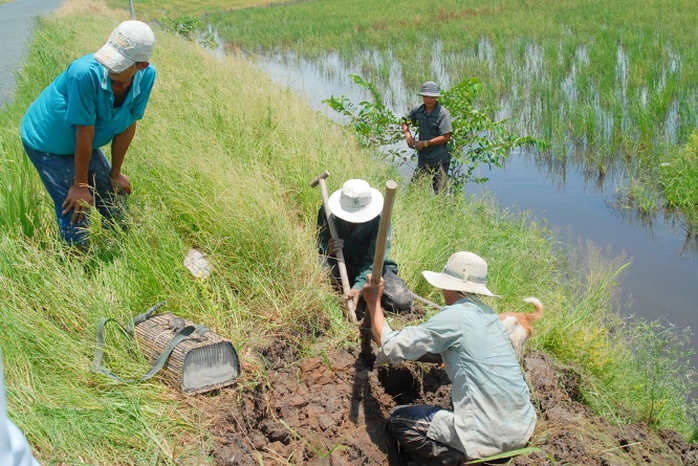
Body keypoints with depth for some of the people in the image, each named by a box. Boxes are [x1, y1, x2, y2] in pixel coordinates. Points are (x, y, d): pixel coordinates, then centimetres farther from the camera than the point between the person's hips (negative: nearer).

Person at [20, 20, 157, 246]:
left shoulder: (146, 75, -20)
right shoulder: (85, 73, -36)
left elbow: (127, 126, -9)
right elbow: (85, 132, -29)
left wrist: (115, 173, -1)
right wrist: (80, 184, -18)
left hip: (83, 145, 6)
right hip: (45, 141, -6)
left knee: (116, 207, 11)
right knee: (75, 214, -10)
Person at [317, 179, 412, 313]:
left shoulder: (380, 220, -23)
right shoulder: (328, 212, -18)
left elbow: (373, 260, -24)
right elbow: (321, 246, -9)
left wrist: (358, 287, -39)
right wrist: (329, 250, -35)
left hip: (372, 268, 0)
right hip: (342, 266, 0)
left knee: (403, 301, -21)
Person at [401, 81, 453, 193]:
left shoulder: (443, 113, -14)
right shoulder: (418, 109, 3)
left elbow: (446, 137, -18)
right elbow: (405, 122, 20)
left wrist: (425, 143, -15)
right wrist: (407, 134, -2)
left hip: (439, 160, -6)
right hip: (423, 158, 6)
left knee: (439, 192, -1)